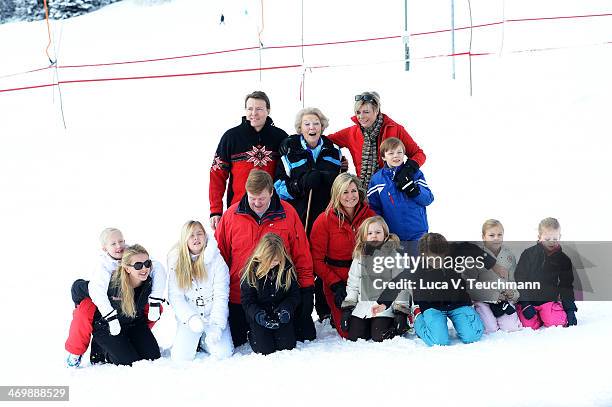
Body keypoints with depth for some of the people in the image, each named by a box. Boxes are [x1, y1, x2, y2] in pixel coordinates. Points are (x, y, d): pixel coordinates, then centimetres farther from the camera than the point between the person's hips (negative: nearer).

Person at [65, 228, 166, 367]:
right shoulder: (103, 267, -27)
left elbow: (158, 269, -28)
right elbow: (97, 290, -43)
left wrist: (155, 302, -34)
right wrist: (111, 318, -51)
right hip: (104, 304, -3)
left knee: (157, 308, -16)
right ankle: (75, 353, -13)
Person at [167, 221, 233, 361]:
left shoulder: (216, 260, -6)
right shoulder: (176, 262, -2)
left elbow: (221, 296, -8)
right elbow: (175, 297, -5)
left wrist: (216, 325, -18)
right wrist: (191, 318, -20)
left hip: (213, 315, 0)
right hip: (189, 317, 0)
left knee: (223, 354, -17)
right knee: (180, 357, -15)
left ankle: (204, 340, 15)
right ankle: (194, 341, 17)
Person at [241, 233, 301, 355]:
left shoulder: (288, 268, -8)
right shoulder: (251, 270, -13)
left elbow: (294, 294, 0)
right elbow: (247, 300, -9)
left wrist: (286, 309, -19)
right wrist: (259, 315, -26)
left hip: (281, 315, 2)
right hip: (259, 317, -2)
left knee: (287, 346, -7)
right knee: (264, 350, -10)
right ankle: (252, 333, 21)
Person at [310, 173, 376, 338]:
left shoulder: (370, 215, -1)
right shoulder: (325, 220, -9)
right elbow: (317, 259, -9)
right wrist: (336, 284, -16)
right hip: (338, 283, -3)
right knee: (350, 334, -6)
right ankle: (336, 317, 26)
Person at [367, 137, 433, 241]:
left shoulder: (415, 174, 4)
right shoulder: (376, 180, 4)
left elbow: (428, 199, -2)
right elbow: (373, 208, 4)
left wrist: (412, 189, -19)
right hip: (392, 235, 0)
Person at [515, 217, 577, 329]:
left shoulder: (563, 260, 4)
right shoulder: (528, 254, -3)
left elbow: (567, 285, 9)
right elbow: (519, 280, -4)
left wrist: (570, 308, -1)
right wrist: (525, 304, -12)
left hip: (549, 300, 1)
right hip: (527, 299, -1)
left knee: (559, 322, -20)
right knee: (530, 325, -16)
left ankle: (545, 315, 13)